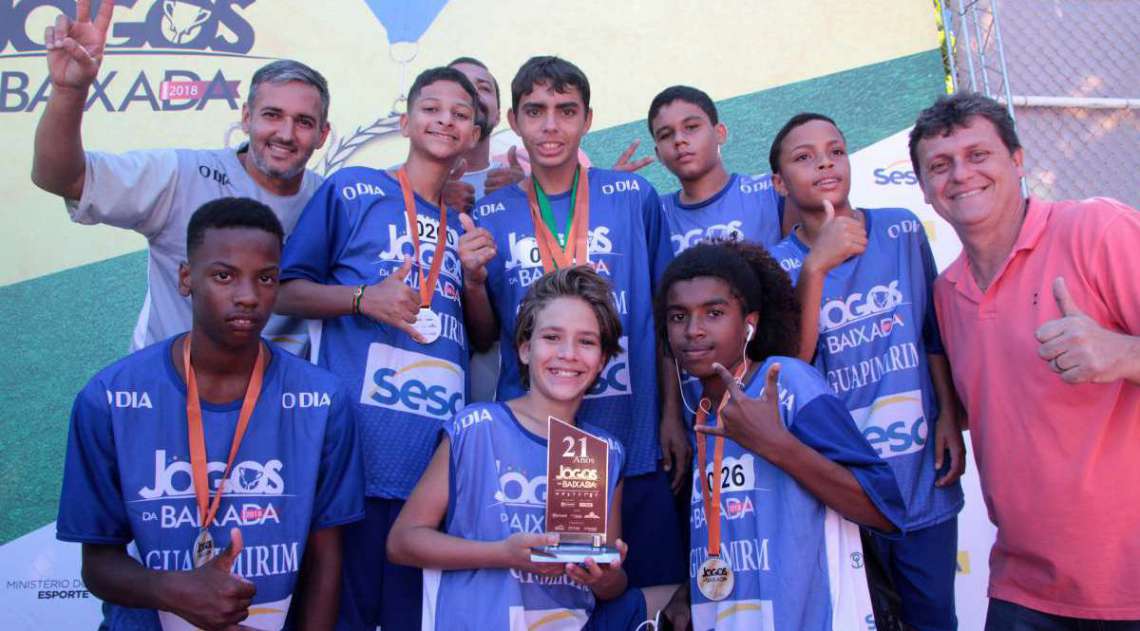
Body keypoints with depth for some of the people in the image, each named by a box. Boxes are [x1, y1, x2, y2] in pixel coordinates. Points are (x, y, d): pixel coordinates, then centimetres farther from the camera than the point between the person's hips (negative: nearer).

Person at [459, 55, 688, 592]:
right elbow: (484, 340, 10)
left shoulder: (634, 196, 1)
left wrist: (672, 415, 1)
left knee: (650, 591, 8)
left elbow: (663, 310, 5)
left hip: (632, 444, 0)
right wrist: (474, 281, -9)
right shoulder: (490, 216, 3)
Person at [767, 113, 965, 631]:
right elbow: (794, 361, -17)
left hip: (923, 479, 2)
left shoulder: (902, 231, 1)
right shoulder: (777, 265, -4)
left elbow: (935, 333, 10)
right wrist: (815, 267, -28)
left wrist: (950, 417, 4)